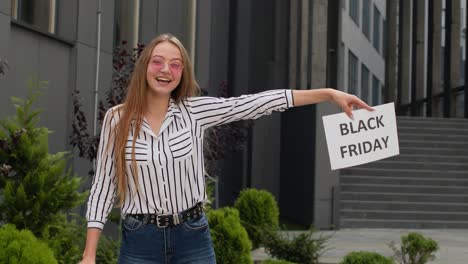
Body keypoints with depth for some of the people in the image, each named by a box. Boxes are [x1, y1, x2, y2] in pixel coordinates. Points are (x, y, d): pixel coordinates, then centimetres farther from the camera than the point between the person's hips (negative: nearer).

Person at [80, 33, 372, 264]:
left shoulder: (194, 111, 0)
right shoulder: (117, 119, -2)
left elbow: (258, 103, -4)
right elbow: (103, 185, 0)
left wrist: (328, 93, -7)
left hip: (192, 238, 1)